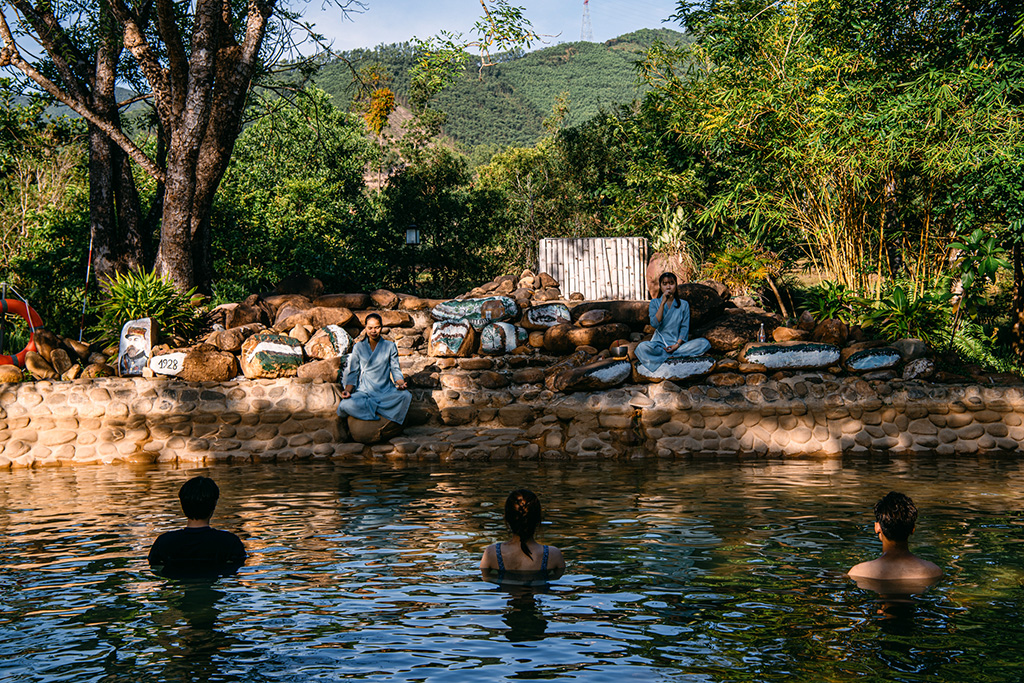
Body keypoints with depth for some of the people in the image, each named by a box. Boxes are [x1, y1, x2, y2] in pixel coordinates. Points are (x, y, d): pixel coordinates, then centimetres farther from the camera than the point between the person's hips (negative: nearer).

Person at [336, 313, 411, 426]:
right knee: (346, 405, -34)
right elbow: (352, 372, 8)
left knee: (406, 397, -33)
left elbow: (395, 369, 10)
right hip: (364, 391, 0)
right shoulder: (358, 347, 9)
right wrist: (347, 391, -9)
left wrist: (401, 383, -11)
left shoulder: (390, 346, 10)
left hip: (386, 391, 0)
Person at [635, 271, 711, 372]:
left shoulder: (683, 304, 11)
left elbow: (685, 327, 4)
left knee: (704, 343, -25)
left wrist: (677, 344, -13)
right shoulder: (655, 302, 8)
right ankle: (676, 355, -25)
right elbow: (654, 324, -7)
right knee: (641, 347, -35)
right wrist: (663, 303, -11)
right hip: (659, 343, -2)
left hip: (677, 343, 2)